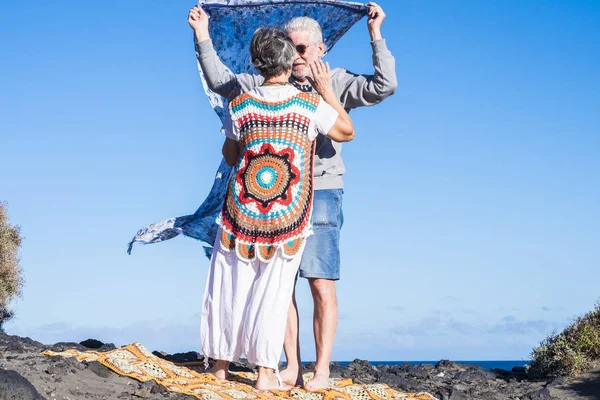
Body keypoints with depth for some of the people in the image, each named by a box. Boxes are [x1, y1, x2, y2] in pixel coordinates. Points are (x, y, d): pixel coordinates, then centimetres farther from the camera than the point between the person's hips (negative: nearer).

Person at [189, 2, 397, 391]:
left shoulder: (337, 83, 0)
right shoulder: (270, 83, 10)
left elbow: (384, 86, -15)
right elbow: (220, 81, 16)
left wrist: (375, 35, -19)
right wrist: (203, 37, 9)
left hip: (321, 194, -4)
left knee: (322, 285, -6)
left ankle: (322, 370, 1)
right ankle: (292, 366, 13)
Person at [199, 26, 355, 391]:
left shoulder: (240, 106, -5)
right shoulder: (311, 104, -11)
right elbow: (348, 132, 5)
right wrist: (327, 91, 10)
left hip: (241, 213, 1)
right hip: (288, 218, -1)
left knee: (230, 287, 12)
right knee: (273, 291, 7)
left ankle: (221, 362, 22)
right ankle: (266, 371, 7)